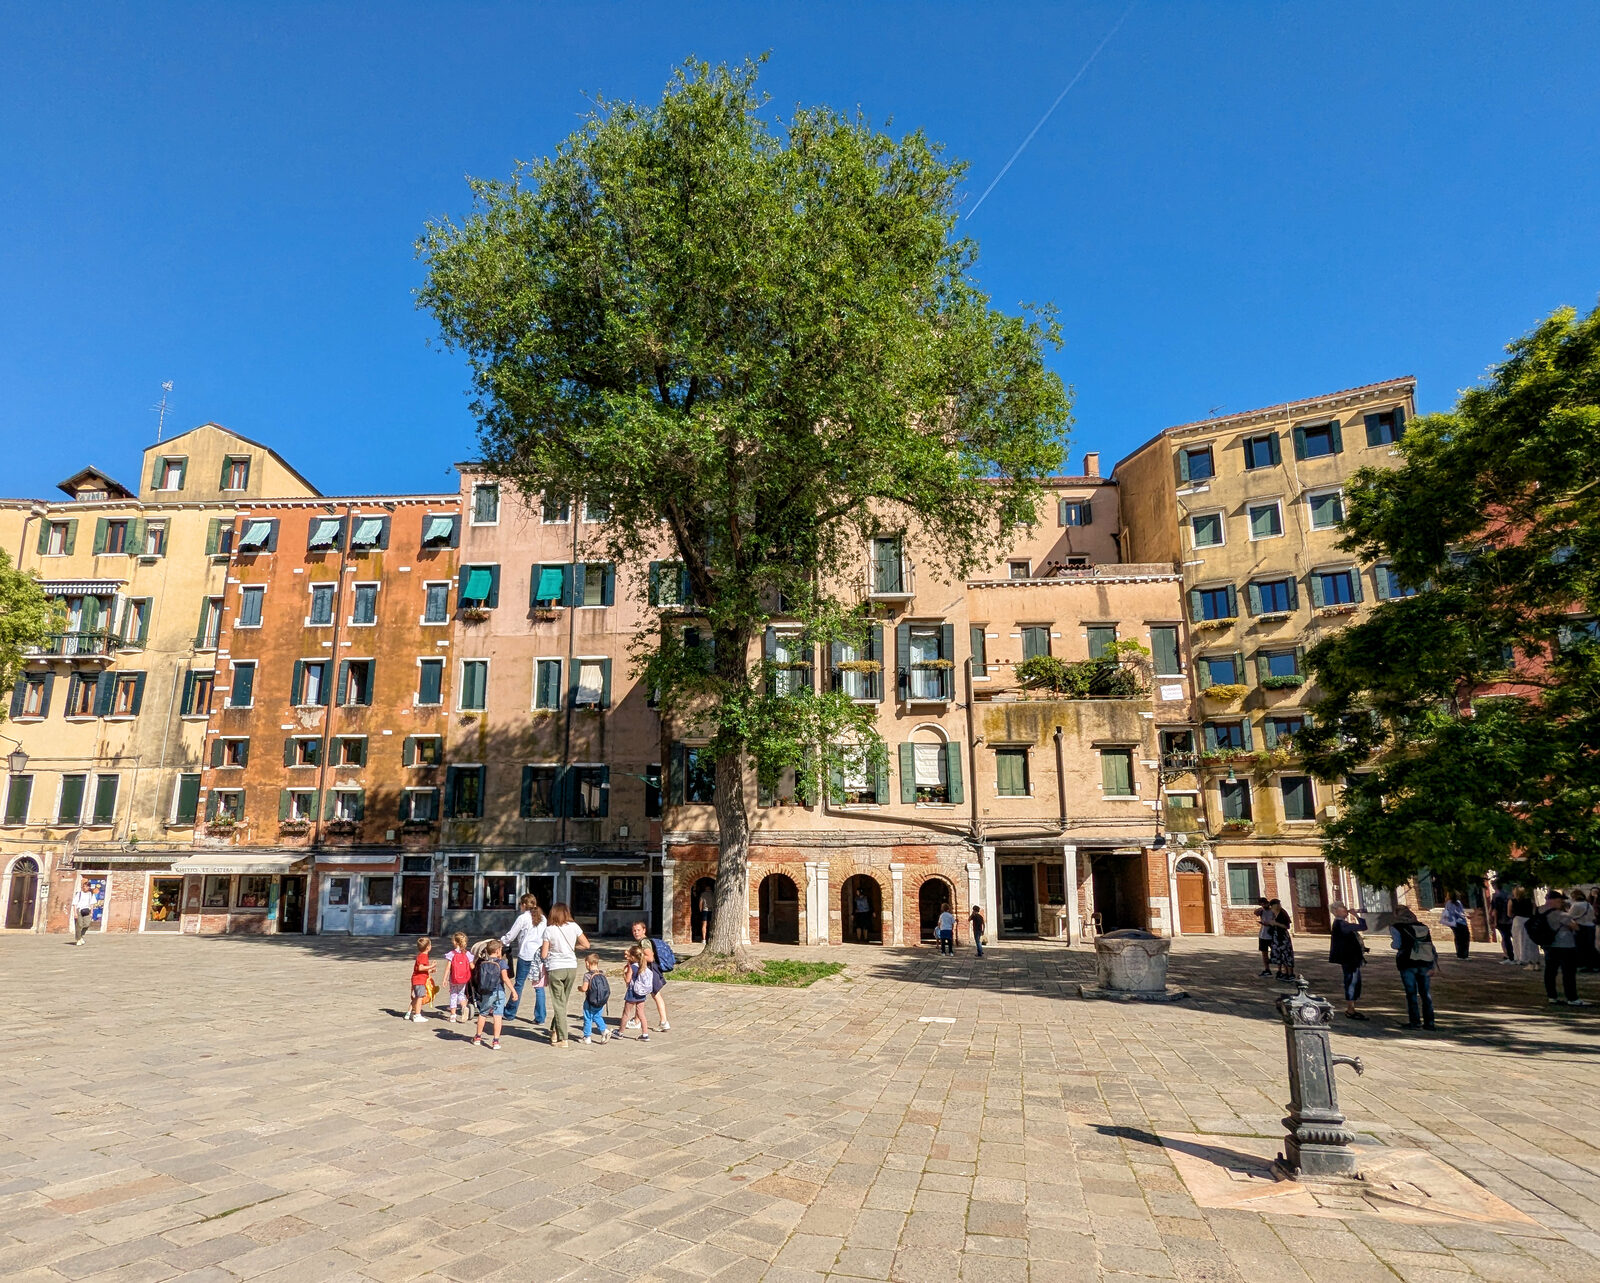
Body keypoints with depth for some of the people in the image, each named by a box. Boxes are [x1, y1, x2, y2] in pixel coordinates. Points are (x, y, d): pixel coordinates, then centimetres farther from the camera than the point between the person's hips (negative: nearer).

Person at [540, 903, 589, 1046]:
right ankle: (556, 1030, 23)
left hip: (555, 969, -3)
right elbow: (586, 944, 5)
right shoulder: (574, 926, 0)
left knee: (559, 1003, 4)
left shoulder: (549, 930, -6)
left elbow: (543, 954, -6)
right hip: (572, 967, 3)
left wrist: (542, 948, 15)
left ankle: (562, 1038, 5)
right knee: (564, 1001, 19)